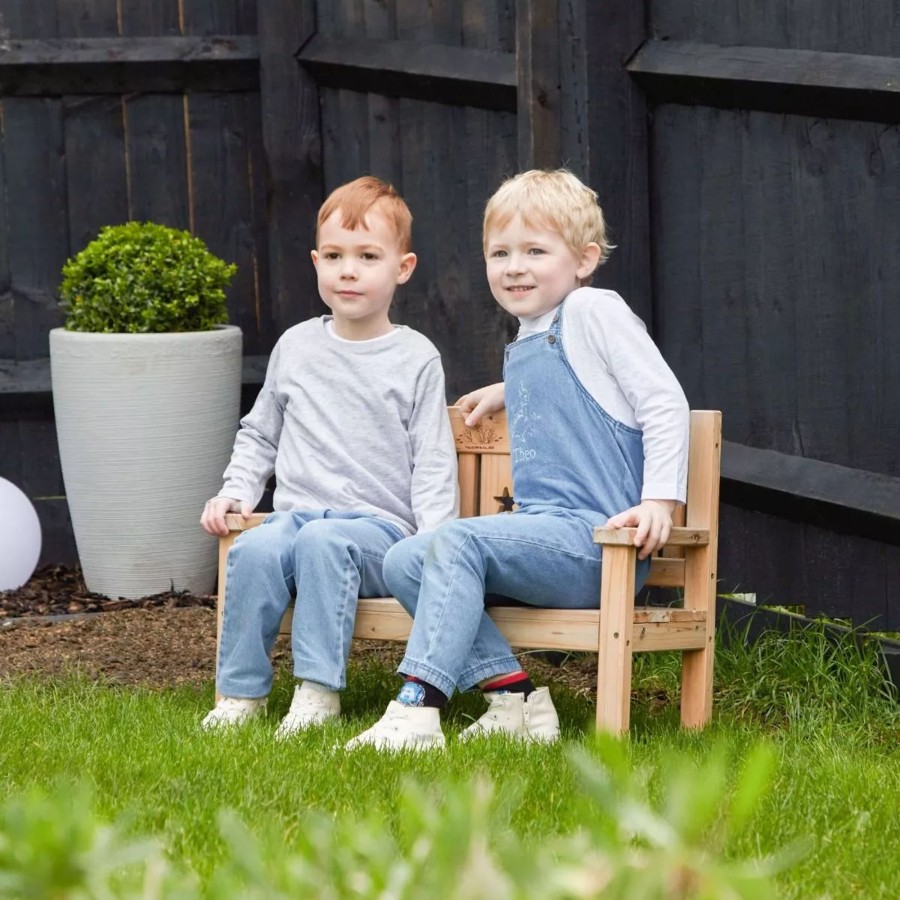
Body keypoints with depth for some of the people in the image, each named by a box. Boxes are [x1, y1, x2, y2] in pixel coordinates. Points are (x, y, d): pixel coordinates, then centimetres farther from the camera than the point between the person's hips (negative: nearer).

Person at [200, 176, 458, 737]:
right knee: (255, 549, -30)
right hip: (298, 512, 3)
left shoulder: (416, 359, 5)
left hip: (380, 523, -3)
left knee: (323, 540, -36)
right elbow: (260, 435, 26)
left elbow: (433, 464, 2)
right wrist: (236, 491, 9)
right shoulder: (296, 348, 15)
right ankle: (240, 692, -22)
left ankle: (320, 689, -34)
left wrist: (437, 543, -11)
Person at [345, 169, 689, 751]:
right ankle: (514, 697, -17)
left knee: (456, 545, -26)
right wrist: (503, 394, 41)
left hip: (597, 538, -9)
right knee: (403, 562, -5)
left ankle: (419, 706, -34)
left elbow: (665, 402, -9)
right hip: (547, 537, 9)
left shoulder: (595, 311, -2)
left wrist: (661, 499, -17)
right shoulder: (523, 349, 24)